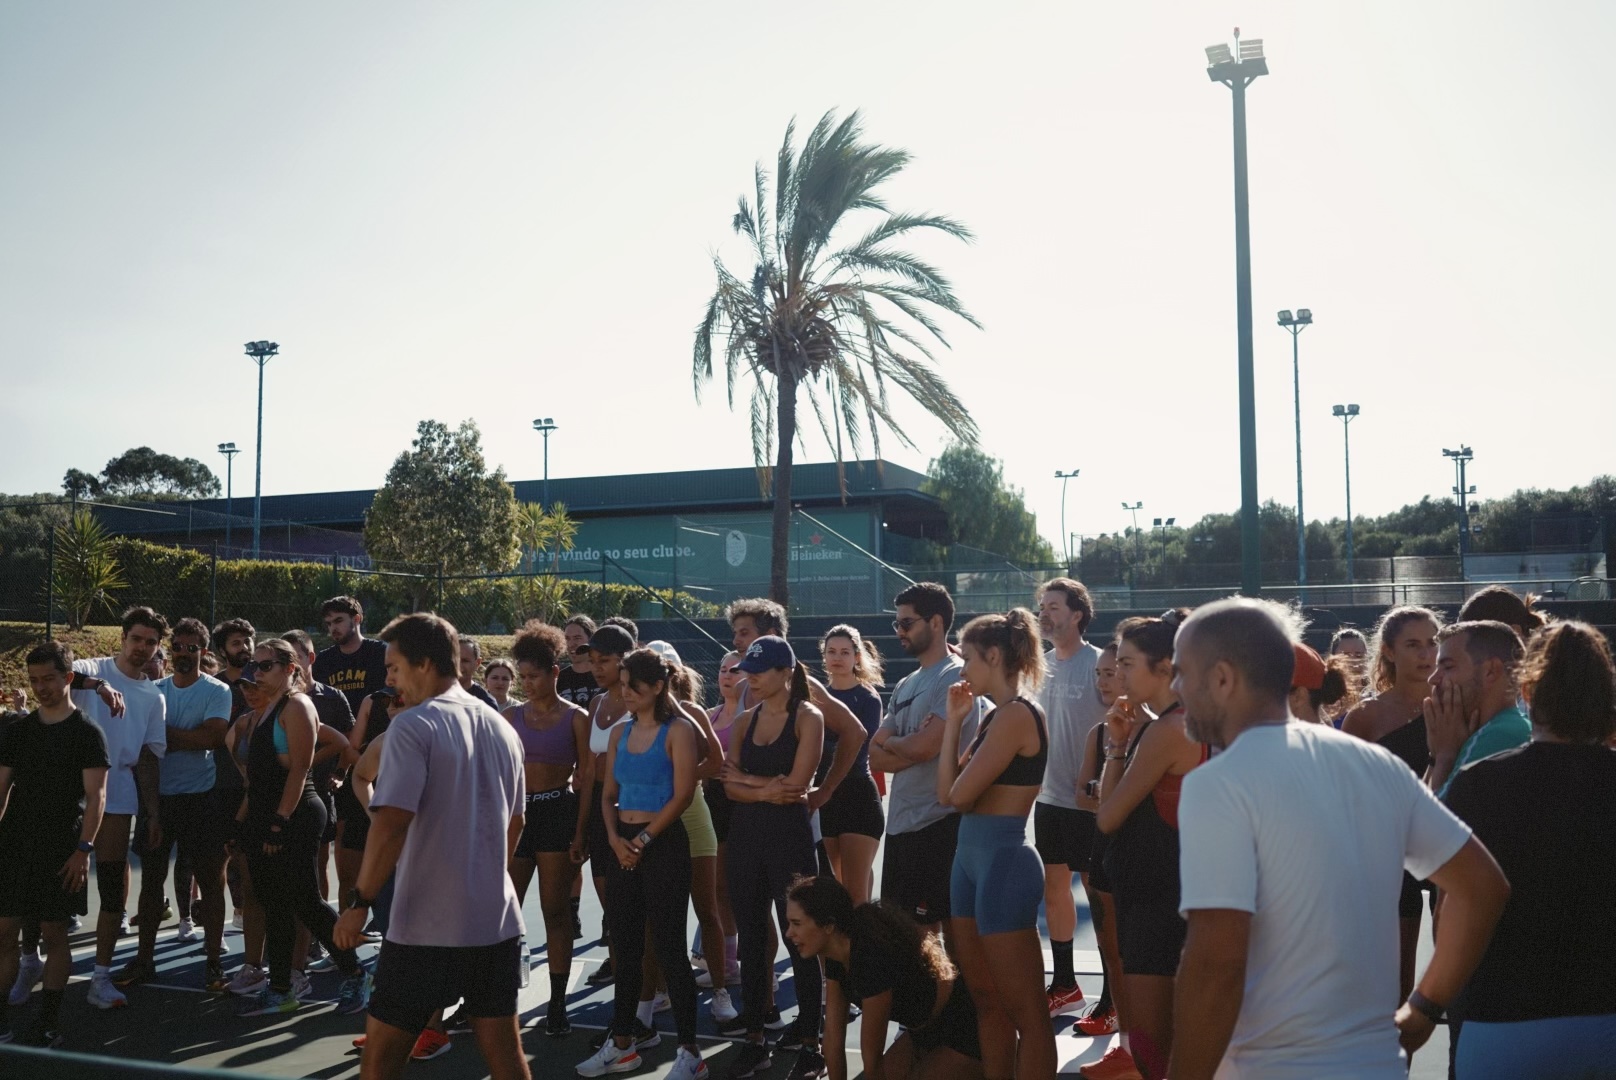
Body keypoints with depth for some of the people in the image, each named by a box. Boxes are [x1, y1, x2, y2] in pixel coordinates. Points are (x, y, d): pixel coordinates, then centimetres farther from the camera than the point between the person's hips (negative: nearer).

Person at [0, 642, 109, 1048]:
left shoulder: (87, 732, -5)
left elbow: (95, 796, -9)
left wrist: (83, 849, -16)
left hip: (61, 853, -4)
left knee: (54, 934, 2)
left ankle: (48, 1023, 12)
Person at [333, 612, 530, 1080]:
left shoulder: (413, 725, -12)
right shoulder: (501, 727, 9)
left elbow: (391, 824, -20)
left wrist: (359, 902, -10)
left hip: (426, 924, -6)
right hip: (498, 919, 6)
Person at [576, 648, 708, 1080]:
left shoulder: (678, 730, -8)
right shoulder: (620, 732, 11)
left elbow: (683, 795, -14)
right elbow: (609, 794, 12)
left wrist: (643, 839, -13)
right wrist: (615, 838, -4)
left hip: (664, 845, -6)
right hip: (624, 846, 6)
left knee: (669, 947, -3)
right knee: (626, 946, 13)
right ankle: (621, 1044, 25)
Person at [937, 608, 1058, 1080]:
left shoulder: (1017, 713, -16)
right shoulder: (994, 716, 12)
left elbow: (960, 794, -16)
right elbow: (947, 792, 11)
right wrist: (954, 721, 9)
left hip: (1003, 861, -10)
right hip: (973, 856, 10)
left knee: (1025, 1009, 0)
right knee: (987, 1000, 17)